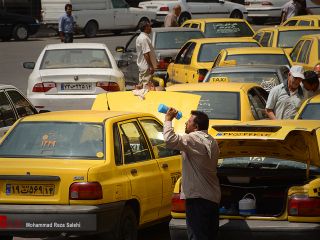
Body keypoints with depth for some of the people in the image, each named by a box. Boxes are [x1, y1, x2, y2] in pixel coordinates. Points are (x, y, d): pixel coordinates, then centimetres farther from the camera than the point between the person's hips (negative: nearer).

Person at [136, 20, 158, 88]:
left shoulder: (140, 38, 17)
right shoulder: (144, 38, -17)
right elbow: (146, 54, -23)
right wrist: (151, 66, -23)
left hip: (141, 66, 11)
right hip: (146, 67, -11)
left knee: (141, 84, 14)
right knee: (146, 85, -11)